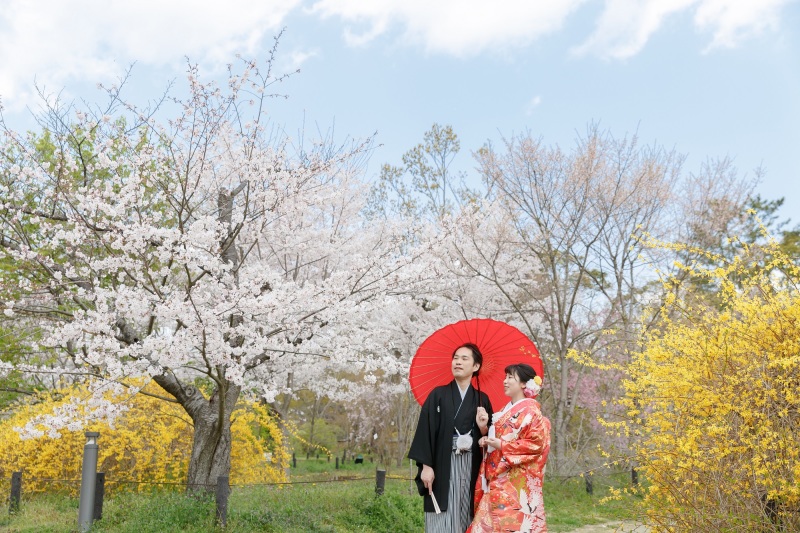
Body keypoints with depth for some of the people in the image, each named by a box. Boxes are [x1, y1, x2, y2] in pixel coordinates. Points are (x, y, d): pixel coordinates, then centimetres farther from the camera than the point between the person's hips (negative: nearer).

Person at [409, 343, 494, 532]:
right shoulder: (438, 395, 3)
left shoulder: (482, 399, 9)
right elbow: (426, 429, -3)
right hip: (443, 467, -2)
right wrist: (426, 465, -11)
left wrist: (483, 427, -10)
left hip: (472, 468, 2)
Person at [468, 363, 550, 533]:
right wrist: (487, 440, 3)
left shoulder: (531, 411, -8)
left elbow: (536, 444, -16)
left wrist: (502, 446, -17)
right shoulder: (505, 411, 18)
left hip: (516, 481, -8)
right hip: (497, 480, 8)